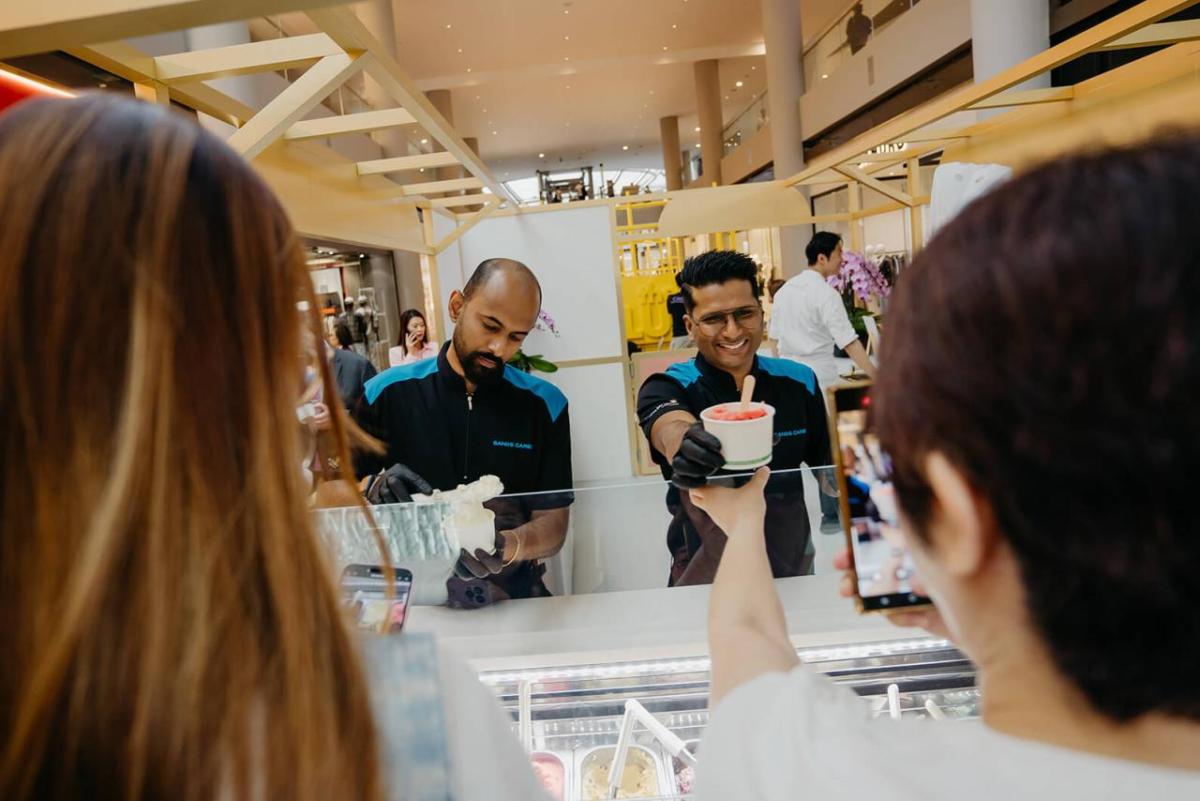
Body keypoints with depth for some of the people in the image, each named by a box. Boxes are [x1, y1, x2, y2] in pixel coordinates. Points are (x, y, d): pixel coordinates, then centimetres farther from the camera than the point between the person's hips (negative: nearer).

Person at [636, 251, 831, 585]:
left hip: (793, 565, 4)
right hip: (704, 569, -3)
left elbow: (827, 467, 14)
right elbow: (670, 428, -32)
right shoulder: (666, 388, -8)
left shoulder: (799, 382, 2)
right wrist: (684, 443, -54)